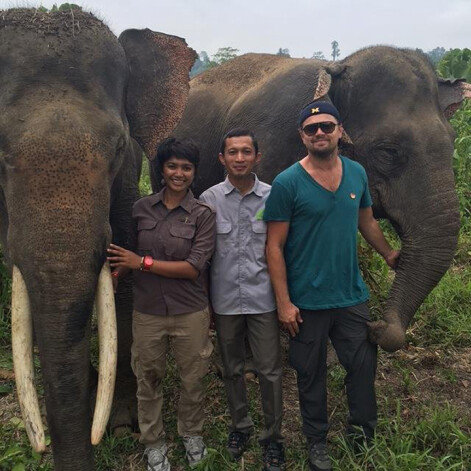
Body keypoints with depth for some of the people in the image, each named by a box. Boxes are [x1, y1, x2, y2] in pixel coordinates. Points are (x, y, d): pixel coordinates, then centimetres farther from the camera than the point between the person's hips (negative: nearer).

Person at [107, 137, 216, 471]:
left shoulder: (203, 214, -8)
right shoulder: (141, 209, 1)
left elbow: (193, 268, -15)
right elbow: (128, 256, 9)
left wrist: (142, 262, -17)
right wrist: (115, 274, -11)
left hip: (190, 314, -2)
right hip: (147, 312, 2)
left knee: (193, 380, 14)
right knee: (148, 380, 14)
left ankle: (192, 434, 40)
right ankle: (154, 443, 35)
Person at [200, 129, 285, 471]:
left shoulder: (273, 197, -2)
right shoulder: (209, 200, -1)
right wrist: (204, 304, 4)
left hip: (263, 299, -1)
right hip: (225, 300, 1)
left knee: (270, 371, 5)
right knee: (232, 369, 16)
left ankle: (273, 436, 24)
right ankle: (240, 425, 37)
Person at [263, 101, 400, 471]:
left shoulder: (357, 174, 3)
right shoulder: (287, 183, -11)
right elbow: (275, 246, -11)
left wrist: (389, 254, 25)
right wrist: (284, 302, -14)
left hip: (351, 295, 4)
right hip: (307, 302, -3)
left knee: (363, 366, 11)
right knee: (312, 375, 11)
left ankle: (364, 437, 33)